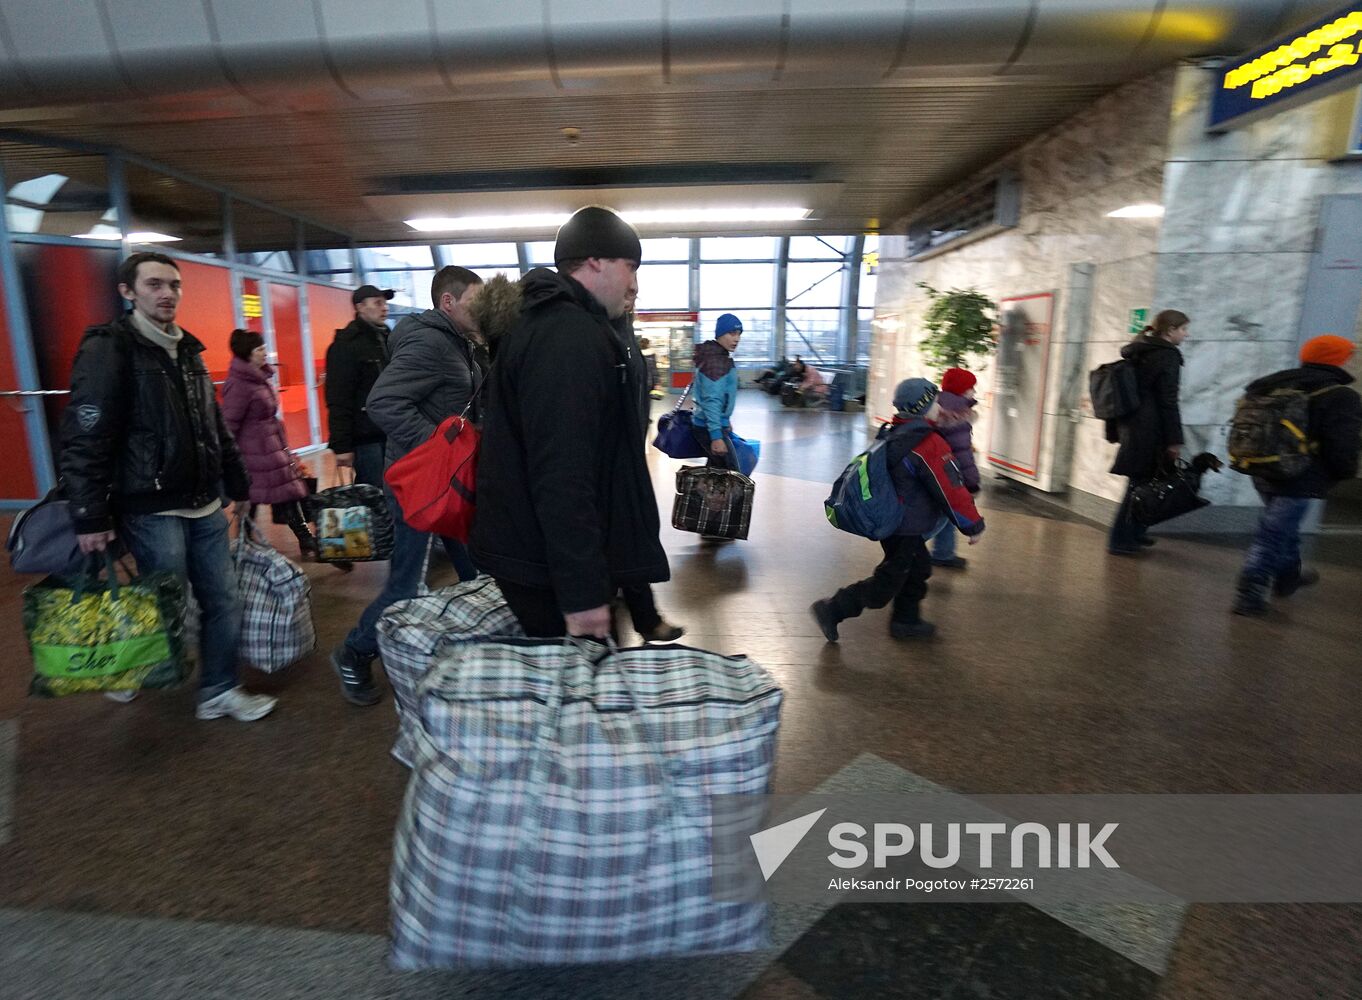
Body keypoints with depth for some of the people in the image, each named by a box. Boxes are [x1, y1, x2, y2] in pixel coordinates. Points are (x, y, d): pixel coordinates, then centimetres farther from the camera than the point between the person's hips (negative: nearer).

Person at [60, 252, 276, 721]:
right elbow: (84, 441, -15)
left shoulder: (188, 350, 14)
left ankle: (218, 692, 21)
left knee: (224, 599, 7)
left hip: (204, 506, 7)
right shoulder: (108, 349, -9)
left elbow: (216, 426, 21)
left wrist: (238, 485, 21)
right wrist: (90, 516, -18)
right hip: (150, 511, -7)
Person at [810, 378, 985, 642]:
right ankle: (832, 610, 2)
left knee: (918, 569, 23)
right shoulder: (930, 444, -23)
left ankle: (906, 621, 35)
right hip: (906, 527, -9)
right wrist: (974, 526, -8)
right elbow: (951, 491, -19)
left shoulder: (892, 433, 4)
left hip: (888, 519, 9)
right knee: (886, 584, 1)